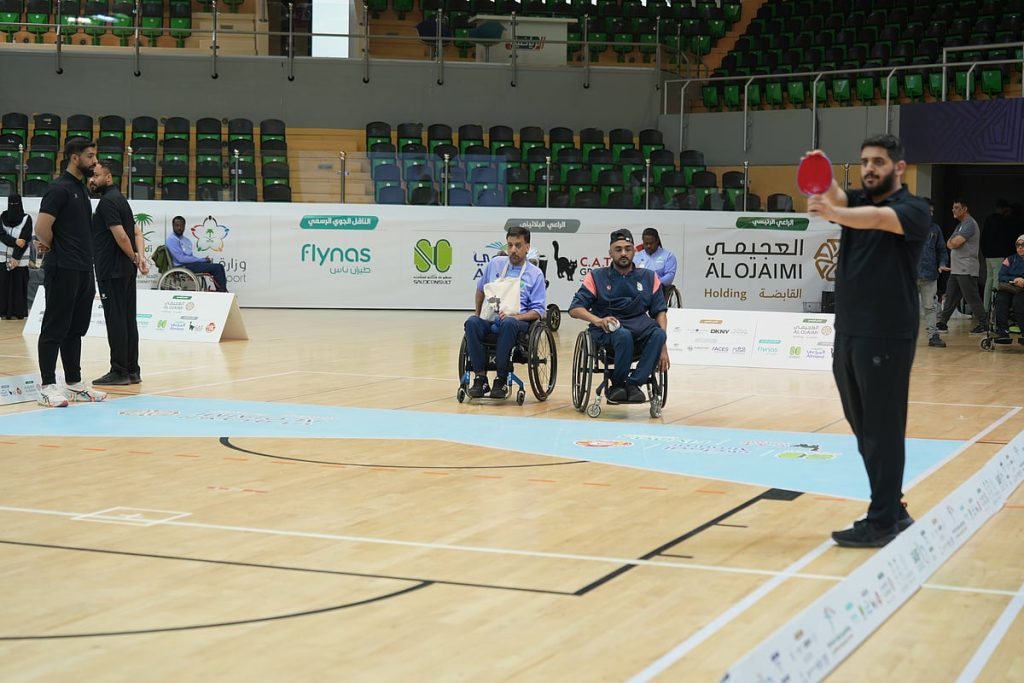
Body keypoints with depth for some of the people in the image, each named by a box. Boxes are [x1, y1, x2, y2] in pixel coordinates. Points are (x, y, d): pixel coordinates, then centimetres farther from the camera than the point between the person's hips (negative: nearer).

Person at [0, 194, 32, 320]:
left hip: (20, 258, -3)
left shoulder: (26, 218, -5)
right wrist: (15, 241, -21)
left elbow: (25, 240, -10)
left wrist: (16, 258, -15)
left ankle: (17, 312, 0)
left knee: (18, 285, -3)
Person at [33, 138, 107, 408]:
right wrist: (53, 248, -1)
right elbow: (42, 226, -18)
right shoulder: (59, 188, -11)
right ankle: (47, 386, -2)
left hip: (83, 271, 9)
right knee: (55, 328, -5)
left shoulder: (81, 190, 17)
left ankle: (74, 384, 18)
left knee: (76, 329, 12)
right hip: (63, 271, -9)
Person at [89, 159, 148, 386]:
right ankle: (132, 370, 11)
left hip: (112, 271, -9)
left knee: (115, 320, -6)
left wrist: (134, 257, -6)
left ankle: (119, 371, -5)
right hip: (126, 270, 9)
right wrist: (140, 257, 0)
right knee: (128, 319, 9)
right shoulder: (119, 199, 18)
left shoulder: (107, 201, -11)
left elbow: (120, 235, -19)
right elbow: (137, 232, 14)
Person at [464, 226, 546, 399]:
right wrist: (478, 312, 25)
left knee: (508, 323, -40)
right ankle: (480, 378, -31)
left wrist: (516, 316, -14)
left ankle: (501, 379, -32)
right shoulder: (495, 263, 13)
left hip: (518, 321, -3)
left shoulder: (535, 274, 5)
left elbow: (538, 310, 2)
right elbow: (481, 288, 30)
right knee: (472, 322, -32)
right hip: (490, 319, 3)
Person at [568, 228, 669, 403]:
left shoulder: (649, 277, 14)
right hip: (606, 329, -2)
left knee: (658, 334, -31)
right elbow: (575, 309, 2)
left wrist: (662, 346, -8)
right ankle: (617, 384, -17)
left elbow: (660, 311, 8)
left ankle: (633, 383, -27)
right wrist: (598, 320, -19)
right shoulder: (596, 277, 8)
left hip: (639, 323, 2)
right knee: (623, 335, -37)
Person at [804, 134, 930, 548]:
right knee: (865, 430, 12)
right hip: (848, 332, 7)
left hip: (887, 337, -7)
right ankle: (892, 510, 23)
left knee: (883, 431, -4)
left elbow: (875, 218, -28)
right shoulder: (857, 202, 13)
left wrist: (834, 214, -47)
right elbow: (834, 196, -10)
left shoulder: (913, 210, -6)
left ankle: (882, 523, 0)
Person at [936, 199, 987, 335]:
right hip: (956, 269, 10)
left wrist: (952, 242, 2)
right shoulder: (961, 225, 22)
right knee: (950, 297, 9)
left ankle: (983, 323, -1)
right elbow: (950, 244, 18)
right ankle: (943, 323, 12)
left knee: (972, 297, -7)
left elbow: (956, 242, -20)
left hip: (966, 270, -10)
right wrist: (953, 243, -4)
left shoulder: (970, 224, -10)